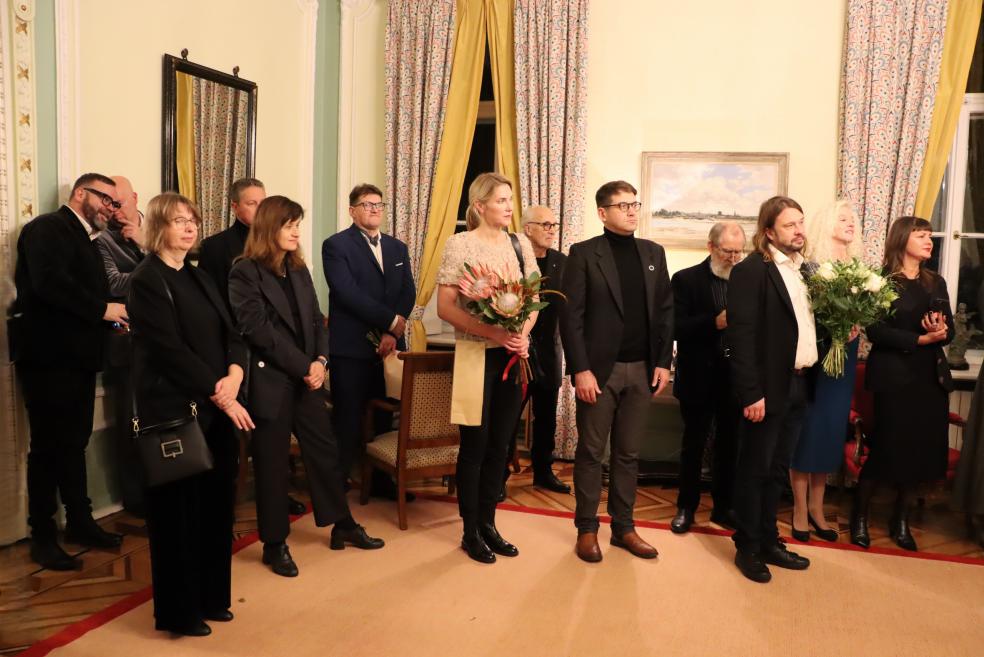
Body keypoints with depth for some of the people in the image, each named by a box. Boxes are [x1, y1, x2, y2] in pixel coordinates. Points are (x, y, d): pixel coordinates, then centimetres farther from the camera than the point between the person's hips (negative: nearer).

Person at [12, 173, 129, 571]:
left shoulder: (83, 240, 19)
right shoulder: (48, 228, -10)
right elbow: (50, 283, -25)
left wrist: (112, 316, -2)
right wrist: (102, 310, -19)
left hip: (75, 357, 9)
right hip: (48, 356, -9)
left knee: (74, 443, 16)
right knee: (49, 445, -1)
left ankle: (80, 522, 28)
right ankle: (43, 537, 10)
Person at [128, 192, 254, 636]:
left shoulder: (198, 277, 14)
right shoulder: (146, 280, -8)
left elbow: (231, 333, 8)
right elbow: (171, 350, -16)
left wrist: (234, 375, -11)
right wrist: (220, 396, -16)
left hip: (215, 407, 7)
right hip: (174, 409, -7)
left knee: (216, 503, 11)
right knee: (179, 508, 3)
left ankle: (210, 596, 26)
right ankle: (178, 610, 17)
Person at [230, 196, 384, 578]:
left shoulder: (299, 270, 13)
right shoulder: (245, 272, -9)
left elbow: (316, 320, 10)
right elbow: (258, 329, -16)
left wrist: (320, 360, -8)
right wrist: (305, 367, -15)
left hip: (306, 379, 7)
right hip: (269, 381, -6)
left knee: (325, 451, 12)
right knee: (272, 464, 4)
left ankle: (343, 526, 26)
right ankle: (275, 544, 18)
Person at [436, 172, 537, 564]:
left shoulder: (521, 244, 7)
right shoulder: (459, 244, -7)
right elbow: (445, 307, -11)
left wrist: (522, 334, -10)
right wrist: (492, 332, -20)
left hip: (513, 356, 5)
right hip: (477, 356, -5)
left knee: (500, 444, 12)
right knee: (474, 445, 4)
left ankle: (488, 524, 26)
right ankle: (470, 532, 18)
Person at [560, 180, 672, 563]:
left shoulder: (653, 253, 11)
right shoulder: (584, 254, -4)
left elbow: (665, 311, 11)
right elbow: (571, 316, -8)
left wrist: (663, 362, 3)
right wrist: (581, 369, -14)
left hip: (642, 369, 4)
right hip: (599, 369, -4)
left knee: (628, 453, 11)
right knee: (591, 452, 5)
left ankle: (623, 527, 22)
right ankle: (587, 529, 17)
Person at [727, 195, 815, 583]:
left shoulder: (803, 269, 12)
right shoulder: (751, 271, -12)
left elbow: (808, 325, 15)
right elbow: (741, 336, -18)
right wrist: (751, 393, -21)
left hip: (798, 384, 8)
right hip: (768, 388, -7)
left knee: (777, 470, 17)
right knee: (754, 470, 5)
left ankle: (769, 541, 29)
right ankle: (747, 548, 18)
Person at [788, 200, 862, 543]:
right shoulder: (809, 266, -7)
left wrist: (855, 325, -9)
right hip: (813, 356, -6)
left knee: (831, 430, 10)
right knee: (807, 429, 1)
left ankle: (816, 507, 22)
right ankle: (800, 509, 12)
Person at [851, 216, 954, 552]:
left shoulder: (936, 282, 13)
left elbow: (950, 330, 8)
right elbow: (876, 331, -16)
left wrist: (941, 332, -14)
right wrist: (920, 338, -22)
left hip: (931, 376, 6)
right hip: (894, 376, -6)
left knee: (921, 449, 9)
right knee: (886, 447, 0)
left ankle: (901, 520, 24)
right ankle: (859, 517, 17)